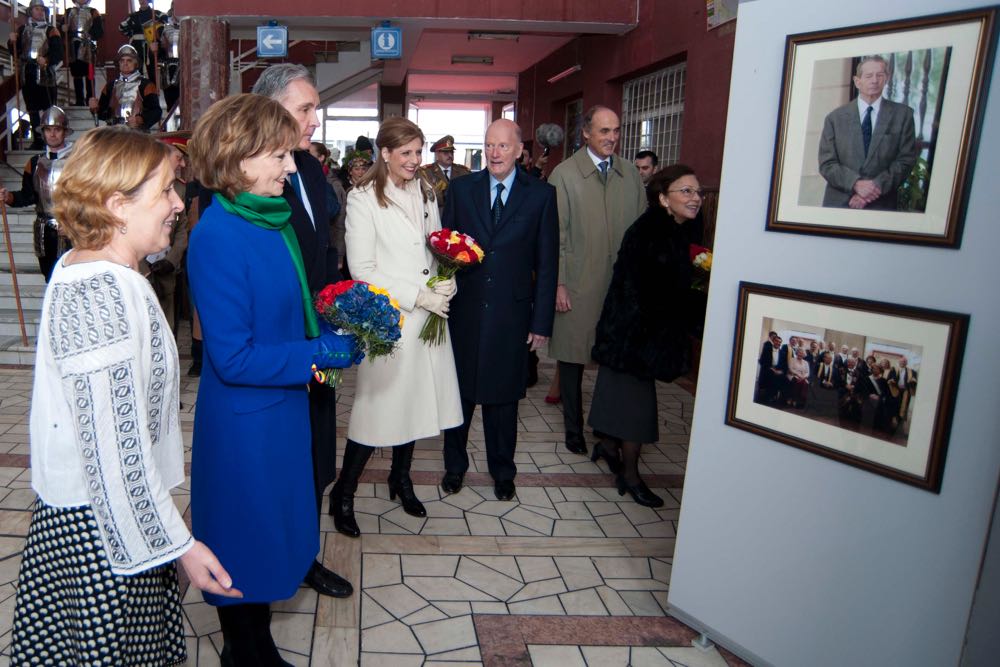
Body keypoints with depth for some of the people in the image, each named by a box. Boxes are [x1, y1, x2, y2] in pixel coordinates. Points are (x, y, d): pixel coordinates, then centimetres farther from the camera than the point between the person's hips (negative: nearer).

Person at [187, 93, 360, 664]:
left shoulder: (272, 217, 3)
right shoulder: (217, 237, -24)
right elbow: (233, 357, -25)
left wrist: (336, 332, -3)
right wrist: (322, 353, -20)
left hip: (282, 404, 9)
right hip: (245, 418, -9)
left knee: (270, 527, 22)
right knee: (249, 536, 12)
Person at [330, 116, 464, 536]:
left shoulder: (426, 194, 10)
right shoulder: (363, 199, -8)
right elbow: (362, 269, -12)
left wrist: (446, 282, -4)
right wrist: (418, 296, -16)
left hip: (428, 316, 6)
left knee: (415, 400, 14)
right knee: (378, 404, -2)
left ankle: (401, 478, 35)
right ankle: (343, 494, 16)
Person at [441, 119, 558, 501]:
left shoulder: (541, 195, -1)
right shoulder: (461, 189, 3)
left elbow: (547, 264, -1)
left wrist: (542, 322, -4)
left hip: (512, 314, -1)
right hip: (464, 311, 1)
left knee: (504, 396, 12)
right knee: (459, 393, 12)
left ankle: (502, 470, 31)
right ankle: (454, 465, 32)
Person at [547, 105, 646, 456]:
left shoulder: (630, 174, 8)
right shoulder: (564, 174, -4)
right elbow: (555, 235, -6)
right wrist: (558, 284, -10)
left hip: (622, 284, 3)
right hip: (577, 287, -3)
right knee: (572, 358, 9)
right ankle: (574, 429, 26)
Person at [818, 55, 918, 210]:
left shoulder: (902, 114, 3)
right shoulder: (835, 118, 3)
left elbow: (907, 159, -1)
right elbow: (826, 163, -3)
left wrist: (877, 186, -15)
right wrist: (856, 184, -17)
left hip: (881, 205, 0)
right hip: (838, 203, 0)